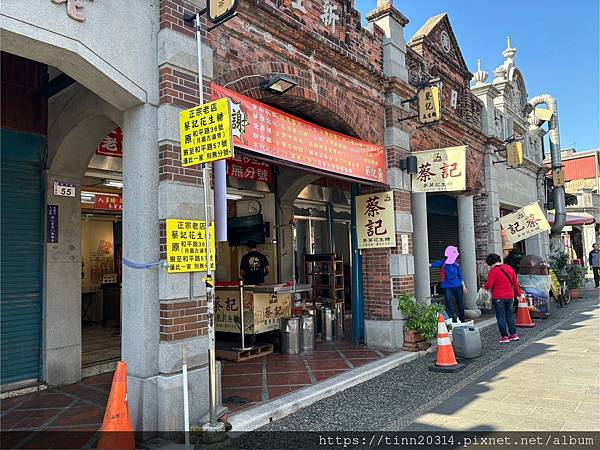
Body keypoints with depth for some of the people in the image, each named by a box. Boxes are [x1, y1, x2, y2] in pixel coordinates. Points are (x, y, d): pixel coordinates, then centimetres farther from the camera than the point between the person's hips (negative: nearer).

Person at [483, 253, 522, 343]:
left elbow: (489, 285, -18)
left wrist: (484, 286, 4)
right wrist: (519, 293, 23)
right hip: (510, 296, 6)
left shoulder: (493, 271, -14)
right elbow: (515, 283, 13)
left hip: (498, 298, -6)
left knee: (501, 316, 2)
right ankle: (513, 334, 22)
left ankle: (504, 336, 4)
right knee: (509, 315, 19)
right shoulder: (509, 268, 6)